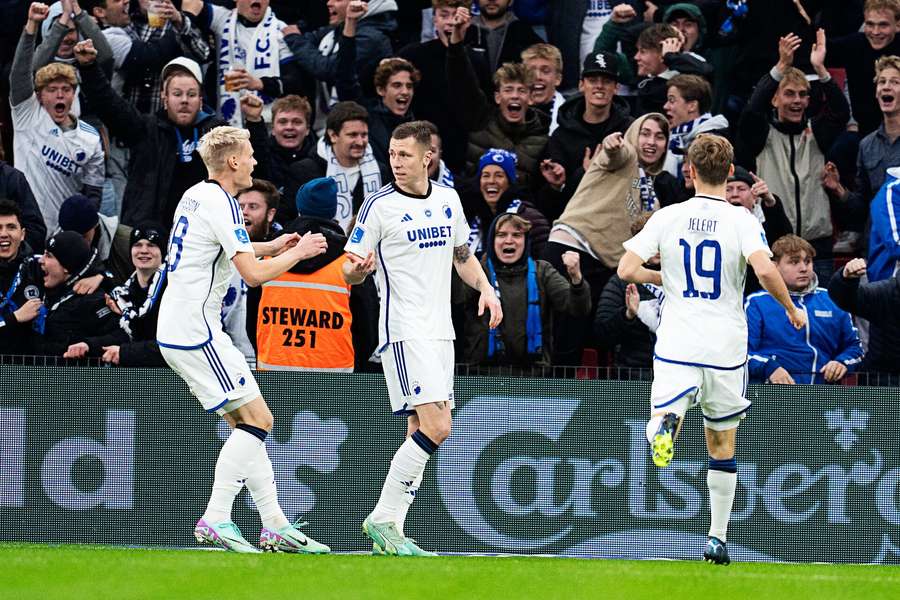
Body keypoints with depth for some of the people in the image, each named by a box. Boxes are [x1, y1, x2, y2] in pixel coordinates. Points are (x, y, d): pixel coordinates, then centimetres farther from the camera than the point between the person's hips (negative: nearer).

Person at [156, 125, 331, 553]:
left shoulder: (195, 196, 15)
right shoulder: (221, 204, -15)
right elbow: (253, 274, -20)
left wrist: (270, 246, 29)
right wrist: (298, 252, -4)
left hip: (175, 329, 10)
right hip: (195, 330, -10)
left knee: (244, 423, 11)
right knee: (257, 419, -9)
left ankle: (274, 526, 10)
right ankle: (214, 521, -13)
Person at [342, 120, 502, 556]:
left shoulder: (448, 199, 10)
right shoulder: (379, 205, -7)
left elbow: (462, 255, 24)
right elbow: (350, 272, -5)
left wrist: (485, 288, 6)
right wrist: (357, 269, -29)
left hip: (440, 331, 7)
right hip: (404, 330, -7)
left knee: (421, 431, 5)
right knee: (436, 427, -17)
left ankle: (390, 527, 9)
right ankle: (382, 517, -11)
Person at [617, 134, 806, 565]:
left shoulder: (668, 217, 0)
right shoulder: (741, 220, -6)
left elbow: (626, 269, -4)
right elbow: (765, 270, -21)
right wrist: (792, 309, -4)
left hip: (676, 347, 0)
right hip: (726, 348, 0)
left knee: (658, 423, -2)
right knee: (723, 447, 15)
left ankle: (666, 424, -39)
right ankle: (717, 538, 17)